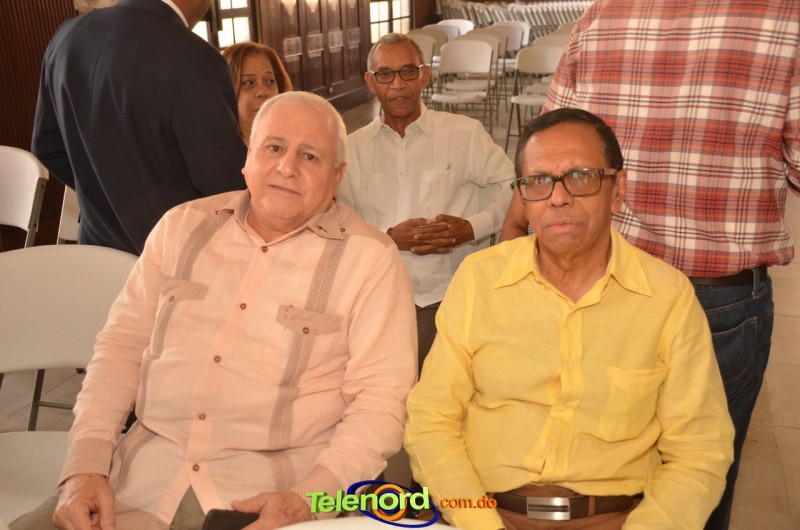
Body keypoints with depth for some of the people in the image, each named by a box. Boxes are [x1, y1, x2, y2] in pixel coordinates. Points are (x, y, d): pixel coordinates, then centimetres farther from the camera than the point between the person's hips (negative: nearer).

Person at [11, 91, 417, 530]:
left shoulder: (372, 259, -5)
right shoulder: (183, 226, 8)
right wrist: (86, 463, -2)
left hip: (273, 491, -2)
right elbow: (123, 344, 8)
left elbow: (380, 400, -8)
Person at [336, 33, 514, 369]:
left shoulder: (465, 134, 5)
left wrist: (471, 227, -9)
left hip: (450, 293, -1)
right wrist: (390, 238, -11)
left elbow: (513, 189, 7)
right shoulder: (353, 148, 11)